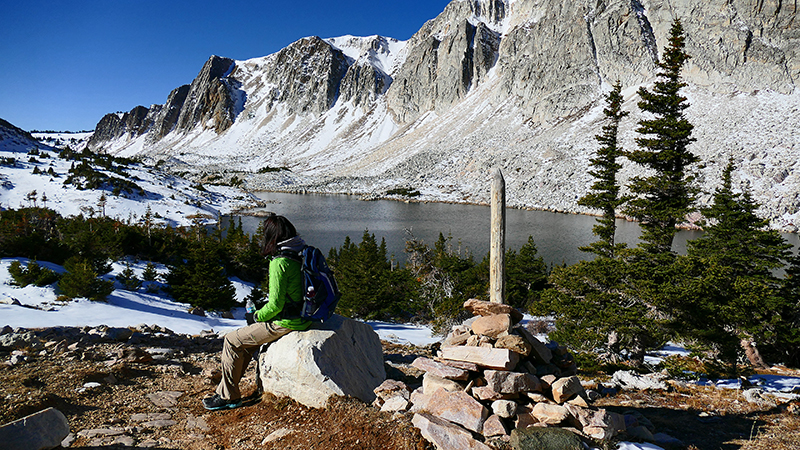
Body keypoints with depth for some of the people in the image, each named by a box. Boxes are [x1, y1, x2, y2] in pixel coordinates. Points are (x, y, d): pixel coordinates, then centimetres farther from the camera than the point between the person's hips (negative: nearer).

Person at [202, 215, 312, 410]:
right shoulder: (299, 254, 6)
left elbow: (275, 305, -22)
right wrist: (262, 311, 16)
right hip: (302, 317, 9)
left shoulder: (279, 263, -22)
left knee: (232, 341, 3)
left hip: (285, 323, -9)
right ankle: (226, 390, 27)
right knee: (246, 338, 22)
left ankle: (228, 396, 13)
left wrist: (258, 316, -2)